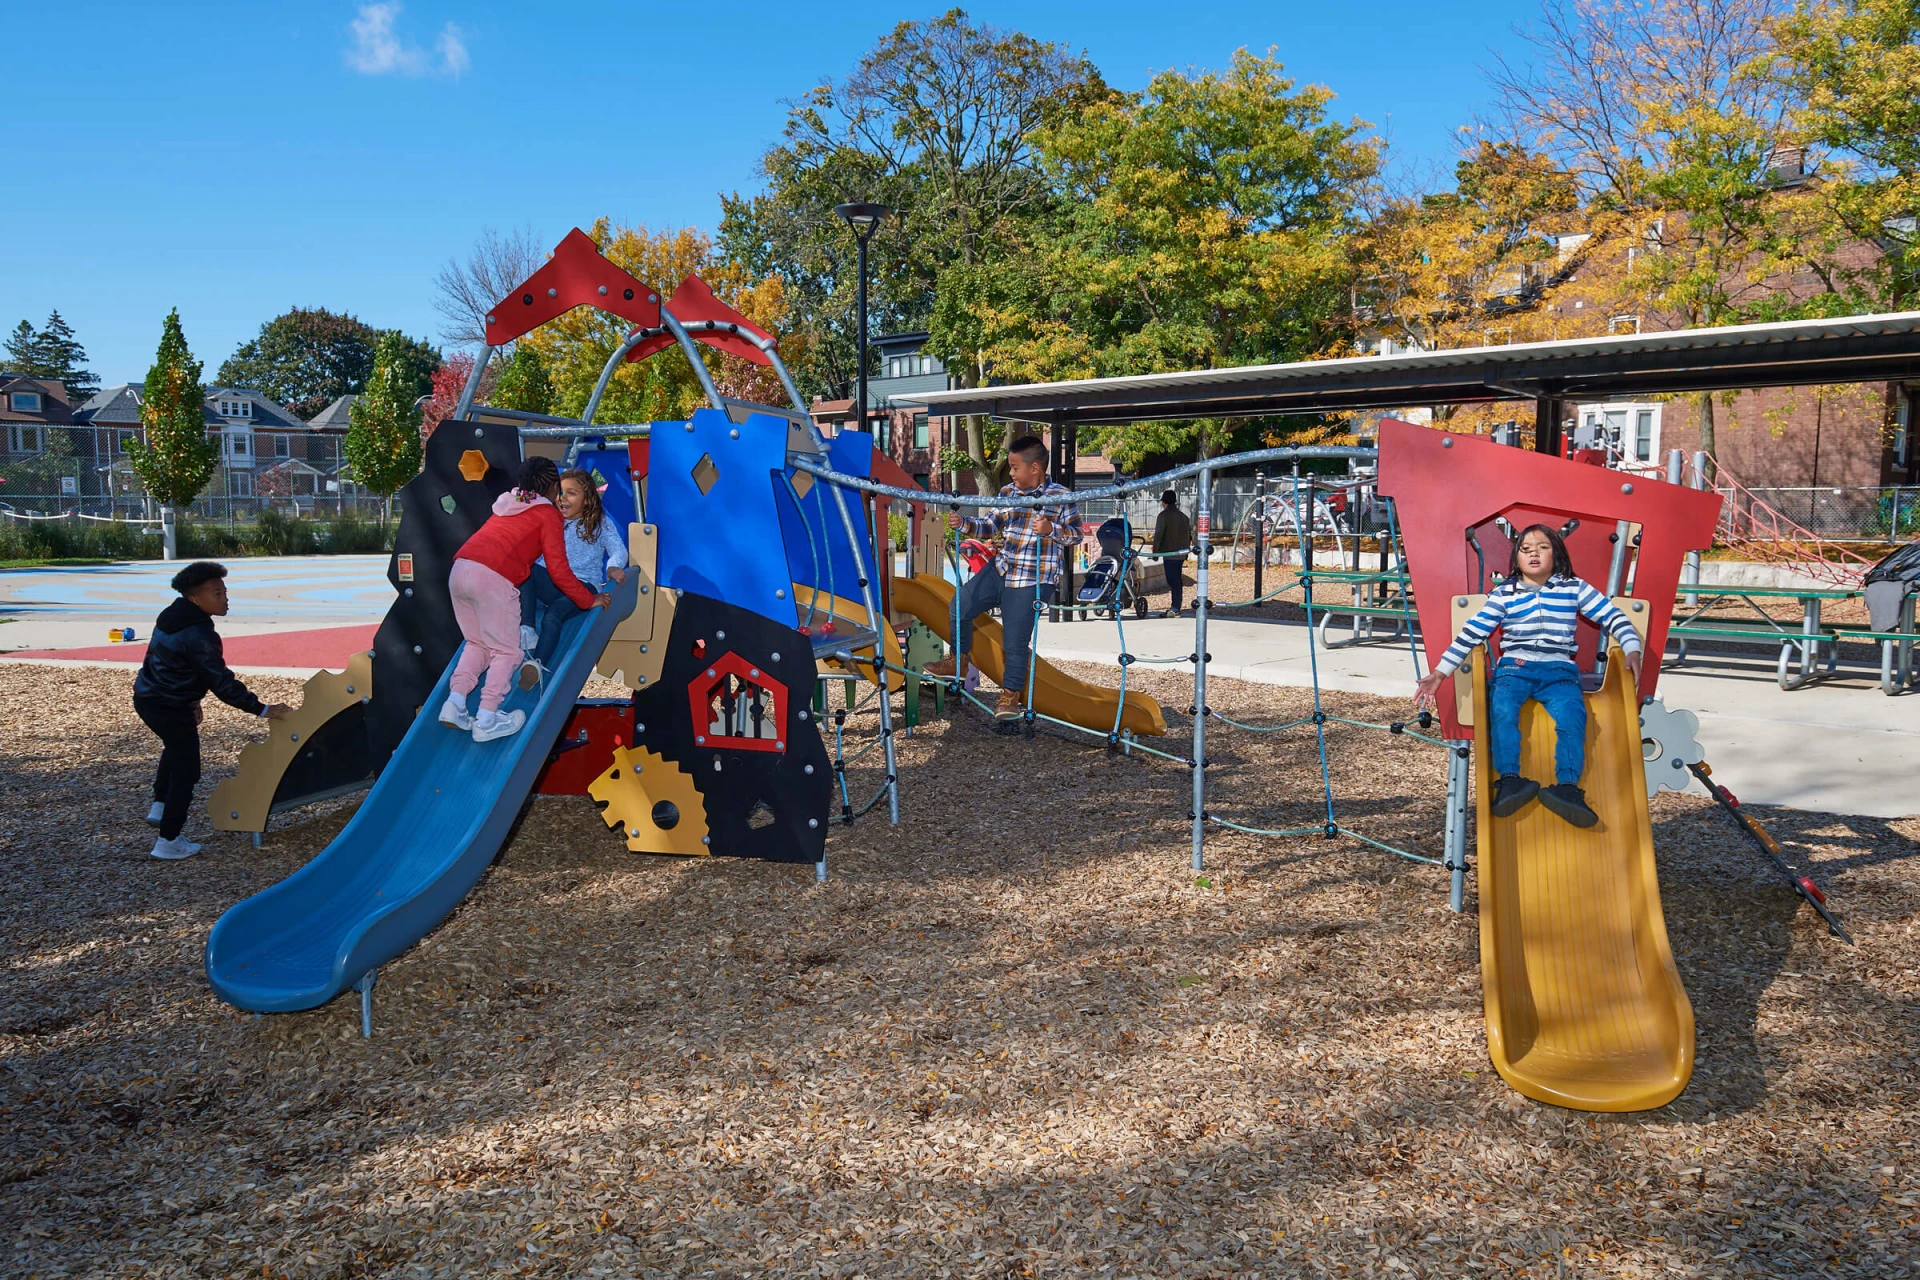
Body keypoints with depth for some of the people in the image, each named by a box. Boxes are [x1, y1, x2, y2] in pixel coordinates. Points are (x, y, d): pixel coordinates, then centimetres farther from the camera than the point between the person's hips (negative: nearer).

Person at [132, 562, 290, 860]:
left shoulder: (171, 617, 5)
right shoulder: (198, 636, -24)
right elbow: (223, 683, -23)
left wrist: (190, 701, 23)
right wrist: (262, 709, -19)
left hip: (146, 698, 10)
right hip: (170, 709, -10)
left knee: (176, 748, 34)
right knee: (185, 770, 2)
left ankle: (159, 807, 38)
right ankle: (168, 842, 8)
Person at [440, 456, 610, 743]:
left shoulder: (507, 503, 26)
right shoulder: (548, 513, 7)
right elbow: (559, 570, 3)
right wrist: (589, 600, 12)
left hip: (459, 569, 7)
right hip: (493, 578, -7)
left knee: (477, 644, 20)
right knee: (506, 652, 4)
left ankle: (454, 703, 7)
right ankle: (487, 720, -2)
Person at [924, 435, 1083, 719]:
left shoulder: (1061, 497, -7)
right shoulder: (1007, 493, 8)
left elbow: (1075, 534, -7)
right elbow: (989, 525, 9)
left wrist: (1051, 530, -24)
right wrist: (965, 523, -7)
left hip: (1033, 580, -6)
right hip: (1001, 569, 6)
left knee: (1015, 640, -3)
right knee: (961, 604, 1)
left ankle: (1011, 694, 16)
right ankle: (958, 660, 24)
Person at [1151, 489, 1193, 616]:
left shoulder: (1164, 515, -9)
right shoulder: (1183, 516, 15)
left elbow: (1158, 534, -12)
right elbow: (1189, 535, 19)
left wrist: (1155, 552, -5)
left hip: (1170, 554, -8)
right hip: (1181, 554, 8)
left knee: (1173, 582, -8)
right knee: (1177, 581, 14)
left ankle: (1175, 610, -10)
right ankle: (1176, 608, 18)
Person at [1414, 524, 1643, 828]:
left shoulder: (1574, 589, 15)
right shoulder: (1504, 594, 14)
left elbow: (1612, 617, 15)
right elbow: (1472, 633, 9)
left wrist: (1632, 650, -3)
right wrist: (1439, 672, 3)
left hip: (1559, 670, 0)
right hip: (1513, 667, 0)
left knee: (1572, 715, -31)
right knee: (1502, 709, -32)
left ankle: (1567, 786, -42)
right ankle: (1510, 780, -41)